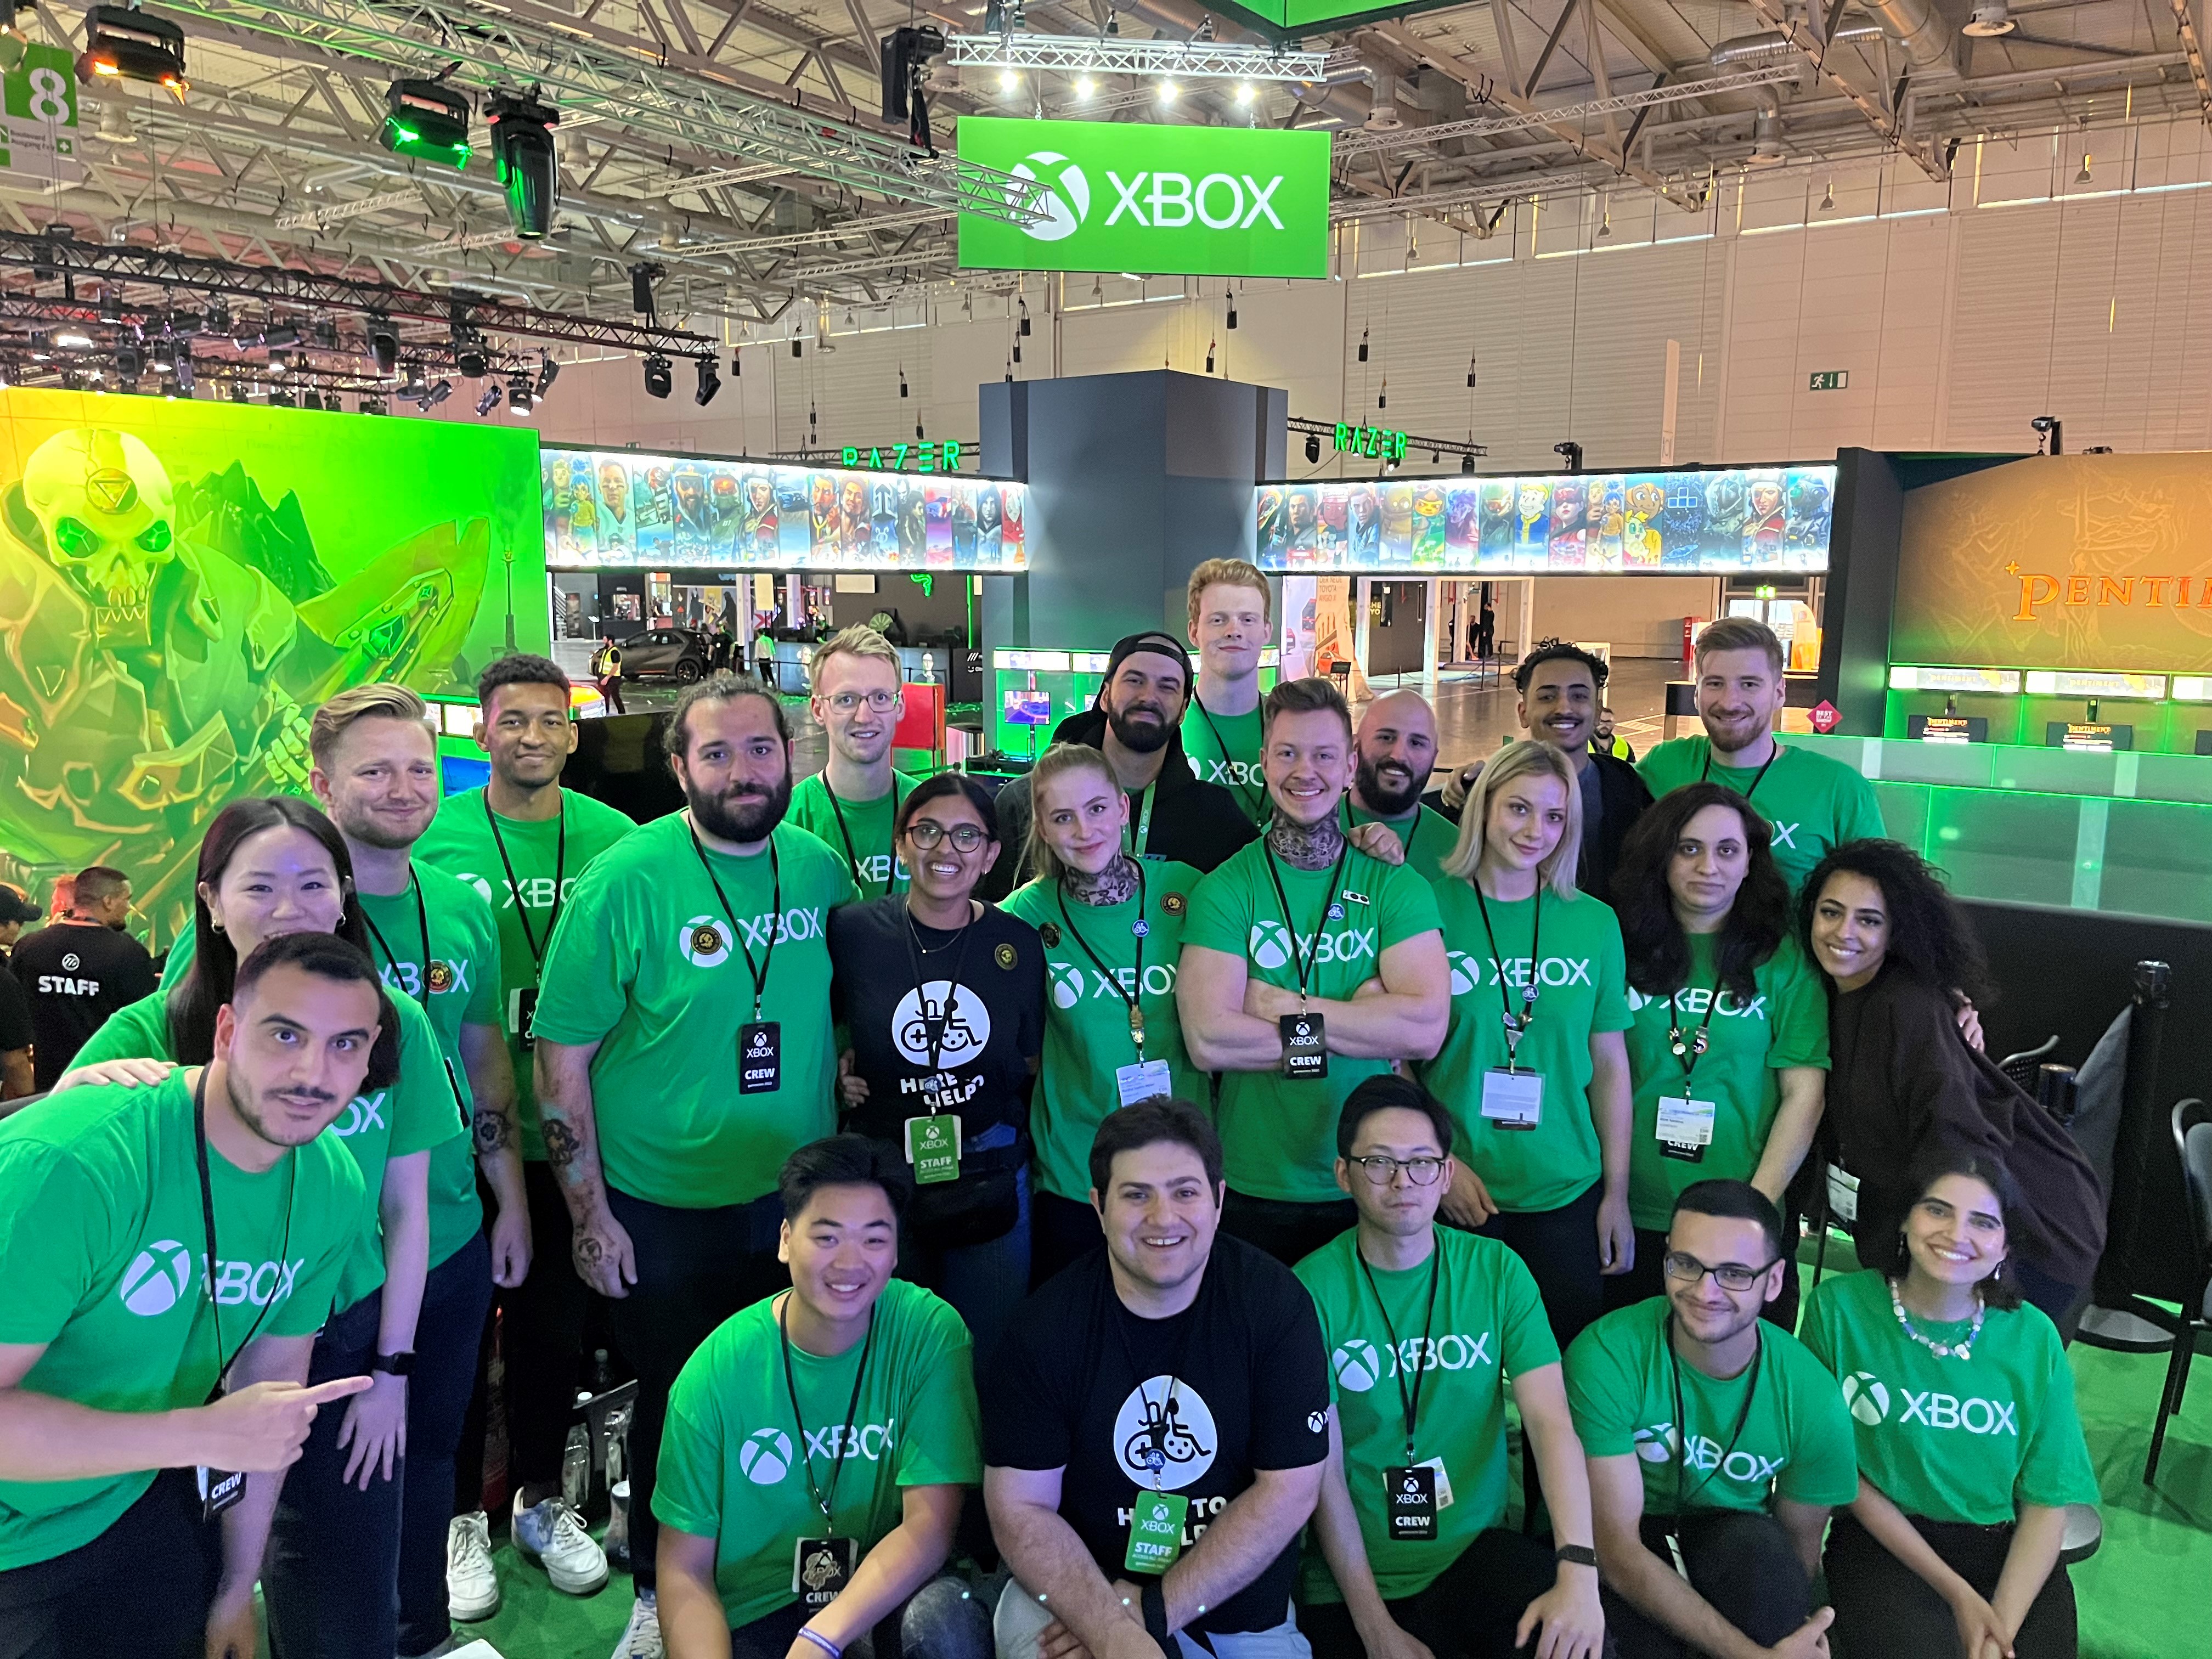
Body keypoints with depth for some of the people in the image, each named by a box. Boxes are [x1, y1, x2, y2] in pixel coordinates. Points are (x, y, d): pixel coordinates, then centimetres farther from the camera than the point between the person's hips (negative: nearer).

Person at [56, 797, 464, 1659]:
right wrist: (81, 1089, -36)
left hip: (345, 1343, 1)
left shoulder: (393, 1025, -8)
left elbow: (405, 1208, -1)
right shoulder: (153, 1032, -12)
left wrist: (391, 1370, 0)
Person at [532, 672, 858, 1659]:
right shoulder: (626, 879, -15)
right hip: (659, 1209, -3)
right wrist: (589, 1214, -11)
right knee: (677, 1405, 13)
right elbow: (562, 1057, -12)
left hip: (794, 1199, 4)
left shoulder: (821, 870, -2)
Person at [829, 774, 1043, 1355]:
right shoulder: (853, 930, -6)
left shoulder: (1019, 943, -2)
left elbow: (1032, 1065, 8)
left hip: (990, 1177, 1)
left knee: (987, 1348, 13)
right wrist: (836, 1073, -6)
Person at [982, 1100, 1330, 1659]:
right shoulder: (1048, 1325, -12)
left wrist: (1154, 1609, -17)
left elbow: (1288, 1490, -11)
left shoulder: (1274, 1303, -12)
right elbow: (1020, 1506, -9)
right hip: (1081, 1585, -1)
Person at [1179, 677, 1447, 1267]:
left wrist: (1292, 1010, -17)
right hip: (1251, 1190, -1)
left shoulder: (1396, 886, -2)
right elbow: (1208, 1040, -19)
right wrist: (1360, 1016, -15)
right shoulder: (1226, 890, -7)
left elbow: (1426, 1028, -15)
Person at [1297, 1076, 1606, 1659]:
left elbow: (1550, 1421, -11)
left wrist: (1579, 1572, -25)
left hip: (1478, 1547, 1)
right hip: (1354, 1575, -1)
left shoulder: (1497, 1271, -2)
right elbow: (1324, 1468, -10)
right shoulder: (1314, 1288, -10)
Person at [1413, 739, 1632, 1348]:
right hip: (1456, 1191, -2)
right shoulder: (1430, 909, -6)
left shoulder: (1594, 922, 2)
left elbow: (1609, 1066, 6)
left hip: (1567, 1195, 2)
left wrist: (1617, 1194, 6)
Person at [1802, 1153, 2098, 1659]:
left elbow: (2047, 1500, 0)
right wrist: (1956, 1593, -9)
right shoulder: (1839, 1307, -9)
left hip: (2011, 1552, 2)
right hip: (1883, 1543, -1)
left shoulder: (2033, 1336, -2)